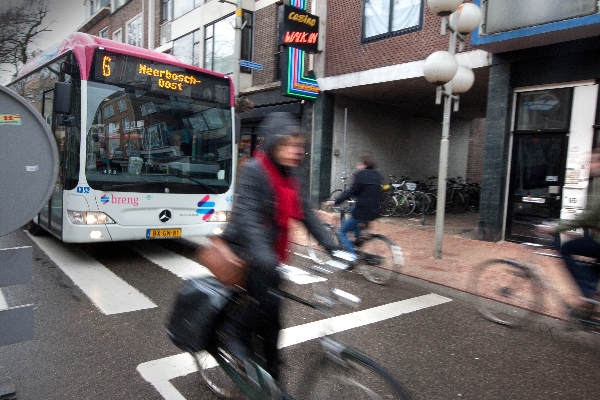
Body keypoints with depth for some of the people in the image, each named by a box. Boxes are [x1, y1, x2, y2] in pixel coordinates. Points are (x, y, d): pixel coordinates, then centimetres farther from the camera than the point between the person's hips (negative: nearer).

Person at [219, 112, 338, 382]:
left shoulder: (290, 175, 5)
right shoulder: (254, 170, -18)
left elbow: (305, 213, 5)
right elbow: (246, 215, -30)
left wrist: (331, 246, -4)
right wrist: (263, 255, -43)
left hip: (270, 255, 7)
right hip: (244, 251, -7)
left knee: (271, 316, 10)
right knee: (267, 303, -21)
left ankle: (270, 377, 27)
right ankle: (234, 328, 10)